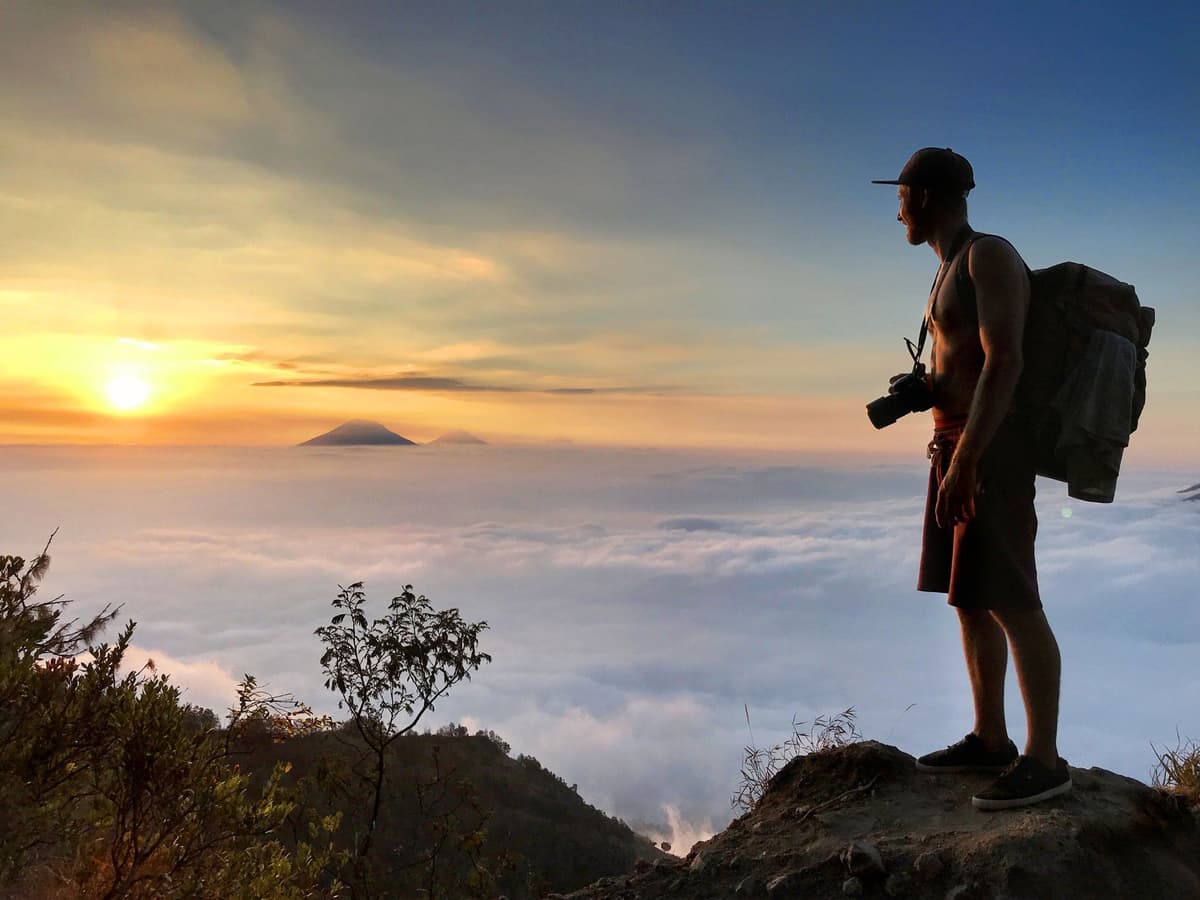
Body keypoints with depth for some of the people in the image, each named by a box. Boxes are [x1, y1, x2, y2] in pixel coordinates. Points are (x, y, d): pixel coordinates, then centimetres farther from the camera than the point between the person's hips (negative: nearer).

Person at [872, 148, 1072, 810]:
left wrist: (963, 462, -26)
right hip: (956, 447, 10)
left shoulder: (990, 255, -10)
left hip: (988, 450, -10)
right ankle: (989, 740, 19)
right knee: (968, 598, 11)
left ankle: (1043, 760, -1)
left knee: (1011, 603, -9)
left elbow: (1004, 363, -21)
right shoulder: (952, 271, 20)